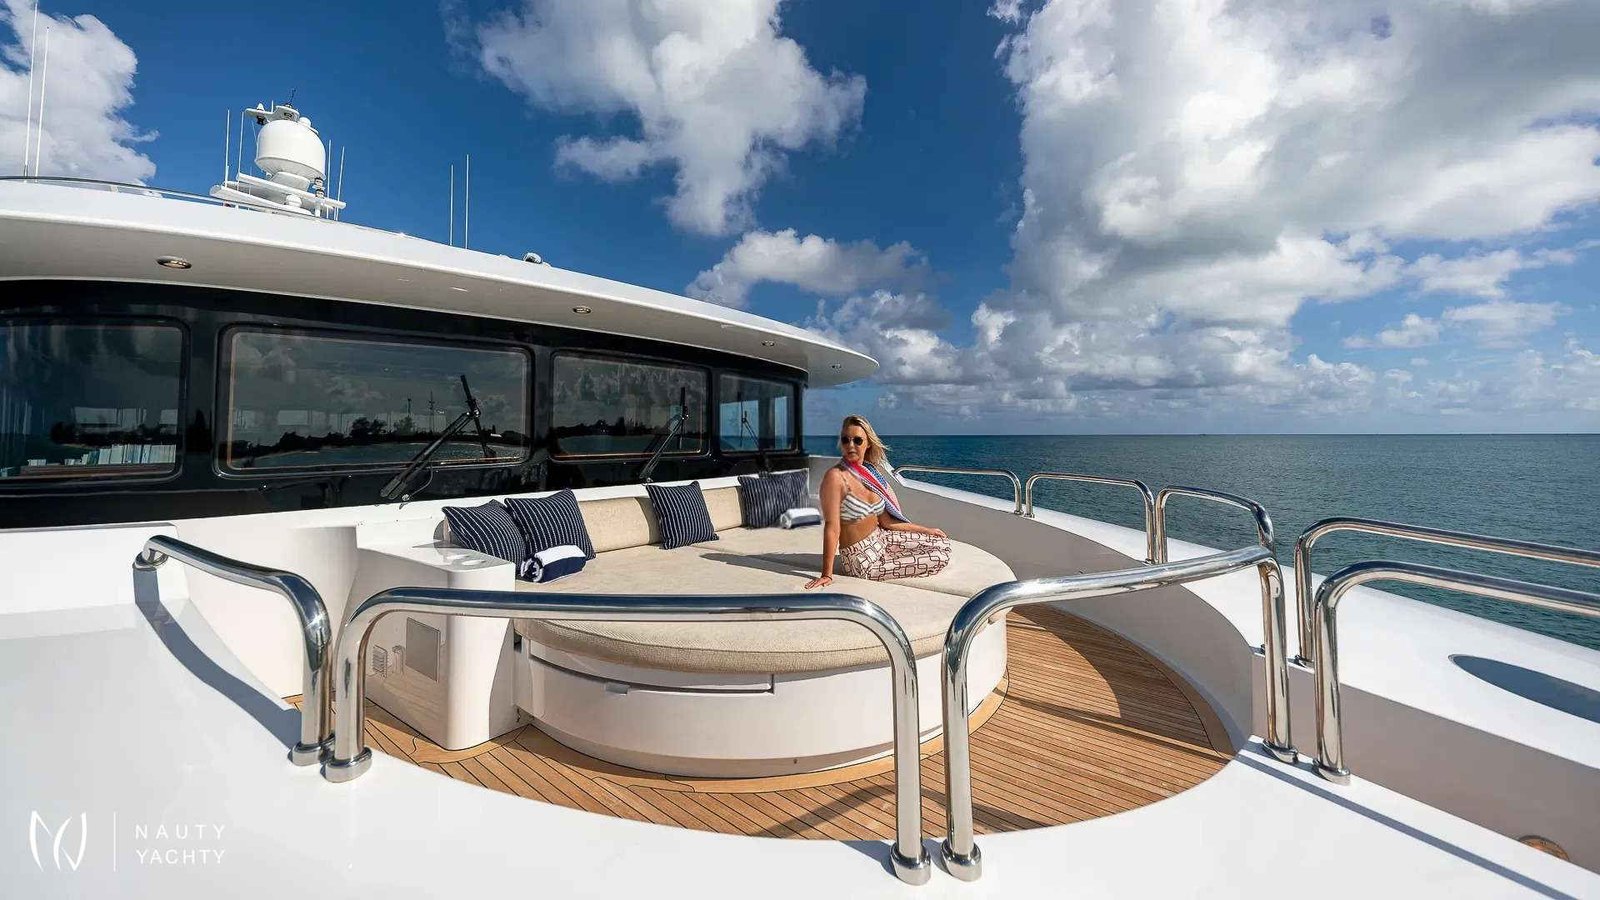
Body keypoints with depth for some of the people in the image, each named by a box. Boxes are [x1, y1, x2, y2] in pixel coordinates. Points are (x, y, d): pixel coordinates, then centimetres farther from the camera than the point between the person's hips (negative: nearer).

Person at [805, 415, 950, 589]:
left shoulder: (870, 472, 1)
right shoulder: (836, 477, -21)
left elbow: (886, 521, 8)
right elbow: (832, 527, -25)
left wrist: (925, 530, 15)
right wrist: (827, 575, -26)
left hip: (880, 539, 8)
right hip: (863, 561, -7)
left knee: (942, 543, 14)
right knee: (940, 559, -5)